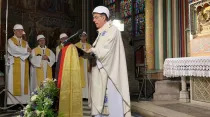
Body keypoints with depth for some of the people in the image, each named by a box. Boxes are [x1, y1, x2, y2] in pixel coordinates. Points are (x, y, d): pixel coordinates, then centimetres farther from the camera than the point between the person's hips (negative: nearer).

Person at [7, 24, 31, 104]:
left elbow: (28, 52, 4)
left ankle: (23, 101, 6)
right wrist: (25, 50, -7)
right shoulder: (10, 40, 1)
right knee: (14, 84, -5)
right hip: (14, 65, -5)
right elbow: (16, 49, -16)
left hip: (24, 66, 5)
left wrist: (20, 55, -13)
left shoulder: (25, 42, 18)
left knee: (24, 83, 3)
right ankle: (13, 102, -3)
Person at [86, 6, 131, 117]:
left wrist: (92, 50, -4)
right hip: (100, 72, 9)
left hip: (109, 72, -9)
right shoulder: (101, 32, 19)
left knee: (112, 102, -4)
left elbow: (104, 51, -17)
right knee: (99, 101, 9)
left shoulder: (112, 30, -8)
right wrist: (91, 52, 0)